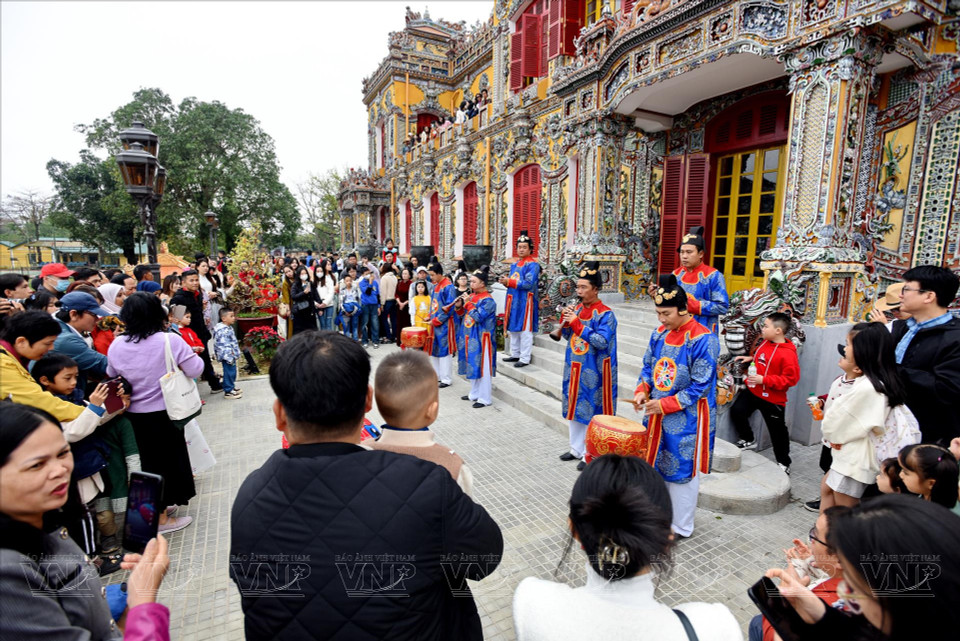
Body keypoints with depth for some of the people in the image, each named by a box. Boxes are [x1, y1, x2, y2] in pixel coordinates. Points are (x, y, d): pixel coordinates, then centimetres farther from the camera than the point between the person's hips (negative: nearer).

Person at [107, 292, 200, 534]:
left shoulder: (116, 346, -4)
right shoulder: (170, 341, -19)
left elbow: (111, 377, 10)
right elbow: (195, 369, -15)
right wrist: (191, 353, 2)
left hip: (133, 415, 5)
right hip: (164, 413, -5)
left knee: (149, 460, 21)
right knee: (169, 459, 12)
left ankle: (157, 508, 39)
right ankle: (161, 518, 24)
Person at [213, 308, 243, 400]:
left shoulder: (229, 327, 10)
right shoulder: (222, 330, -23)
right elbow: (223, 346, -25)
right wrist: (229, 358, -24)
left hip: (232, 355, 10)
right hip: (227, 356, -10)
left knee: (232, 372, 19)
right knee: (229, 372, -1)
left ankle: (231, 387, 33)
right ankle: (228, 391, 8)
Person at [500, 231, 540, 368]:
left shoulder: (532, 264, -10)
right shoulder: (515, 264, 16)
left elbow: (528, 284, -19)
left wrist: (509, 282, -20)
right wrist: (505, 281, -3)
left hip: (525, 301, -8)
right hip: (513, 300, 9)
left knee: (525, 330, -3)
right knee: (513, 328, 15)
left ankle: (525, 359, 5)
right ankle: (515, 354, 28)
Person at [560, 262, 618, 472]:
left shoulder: (605, 314, -13)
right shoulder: (577, 309, 6)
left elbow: (602, 342, -23)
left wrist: (577, 324, -24)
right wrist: (565, 322, -6)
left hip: (593, 373, -7)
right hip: (574, 368, 7)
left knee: (592, 411, 4)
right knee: (574, 408, 16)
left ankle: (590, 454, 18)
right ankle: (576, 448, 31)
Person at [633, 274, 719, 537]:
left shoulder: (703, 340, -17)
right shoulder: (659, 334, 2)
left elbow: (700, 387, -17)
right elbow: (648, 366, 12)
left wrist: (665, 405, -19)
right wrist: (642, 391, -6)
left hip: (687, 419, -6)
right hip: (657, 414, 6)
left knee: (682, 471, 8)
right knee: (655, 465, 17)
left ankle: (680, 528, 27)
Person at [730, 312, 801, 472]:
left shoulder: (788, 354, -23)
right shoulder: (765, 343, 0)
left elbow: (790, 379, -24)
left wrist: (764, 380, -28)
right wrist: (751, 359, 3)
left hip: (772, 399, -7)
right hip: (752, 391, 7)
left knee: (778, 431, 9)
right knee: (736, 411, 4)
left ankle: (784, 462, 29)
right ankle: (748, 439, 29)